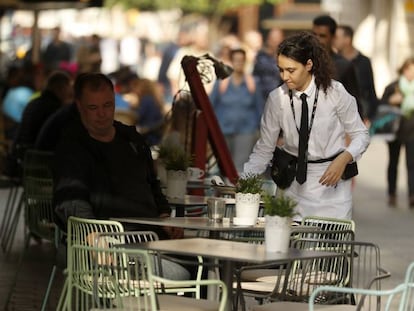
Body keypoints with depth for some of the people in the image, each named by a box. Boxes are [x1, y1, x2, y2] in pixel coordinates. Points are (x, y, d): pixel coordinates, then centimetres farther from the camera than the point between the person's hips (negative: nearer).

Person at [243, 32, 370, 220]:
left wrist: (343, 159, -19)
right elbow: (264, 149, 2)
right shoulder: (277, 99, -5)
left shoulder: (335, 93, -11)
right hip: (296, 183, 2)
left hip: (332, 183, -2)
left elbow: (361, 135, 0)